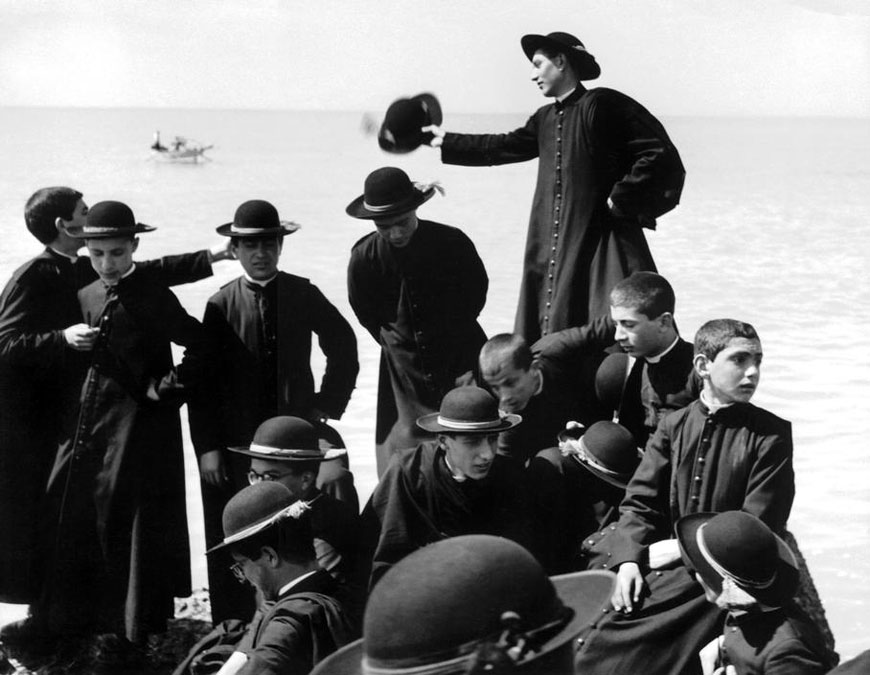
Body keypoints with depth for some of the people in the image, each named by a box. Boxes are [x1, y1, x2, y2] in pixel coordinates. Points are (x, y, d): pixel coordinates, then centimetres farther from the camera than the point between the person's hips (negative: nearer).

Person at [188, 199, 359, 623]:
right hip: (237, 441, -1)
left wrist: (327, 405, 7)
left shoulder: (303, 295, 4)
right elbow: (201, 378, -3)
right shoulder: (221, 305, -1)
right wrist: (207, 446, -9)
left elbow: (343, 348, 16)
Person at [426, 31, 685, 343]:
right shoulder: (546, 119, 15)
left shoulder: (602, 105, -10)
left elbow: (660, 155, -14)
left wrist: (621, 200, -12)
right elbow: (507, 146, 30)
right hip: (556, 250, 8)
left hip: (601, 244, -8)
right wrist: (448, 142, 35)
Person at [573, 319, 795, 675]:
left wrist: (681, 548, -11)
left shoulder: (771, 434, -1)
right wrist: (628, 561, -12)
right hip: (661, 563, 4)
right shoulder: (673, 426, 10)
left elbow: (757, 529, -7)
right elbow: (640, 502, 5)